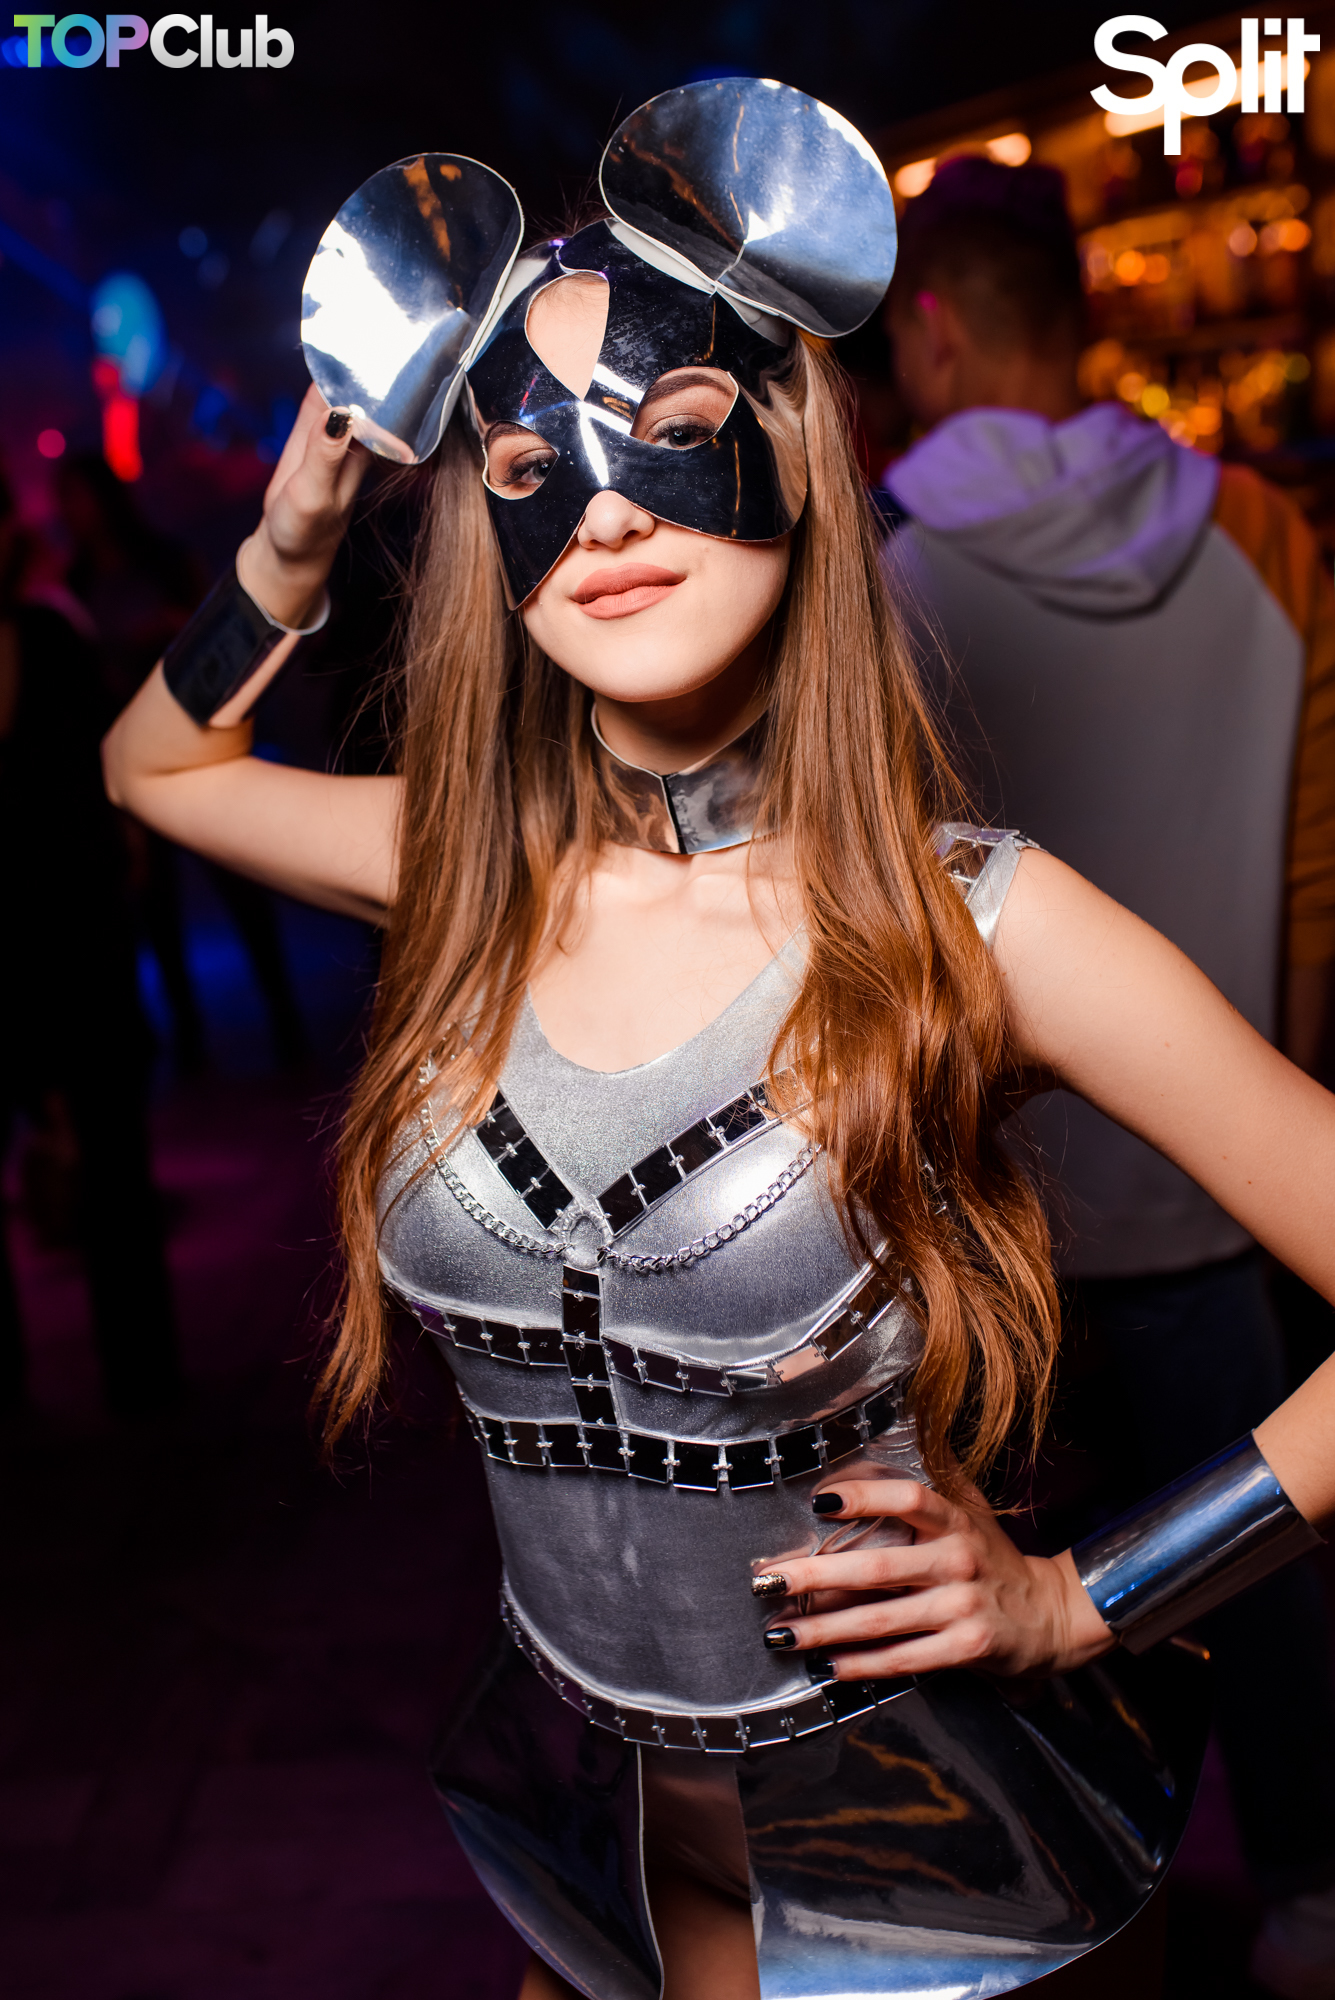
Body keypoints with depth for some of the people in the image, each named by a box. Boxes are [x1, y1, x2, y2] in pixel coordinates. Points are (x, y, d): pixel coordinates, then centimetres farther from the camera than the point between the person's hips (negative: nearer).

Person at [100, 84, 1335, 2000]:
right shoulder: (470, 866, -6)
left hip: (920, 1813, -3)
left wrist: (1083, 1601, -15)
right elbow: (159, 764, 12)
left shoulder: (974, 919, -20)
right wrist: (298, 533, -2)